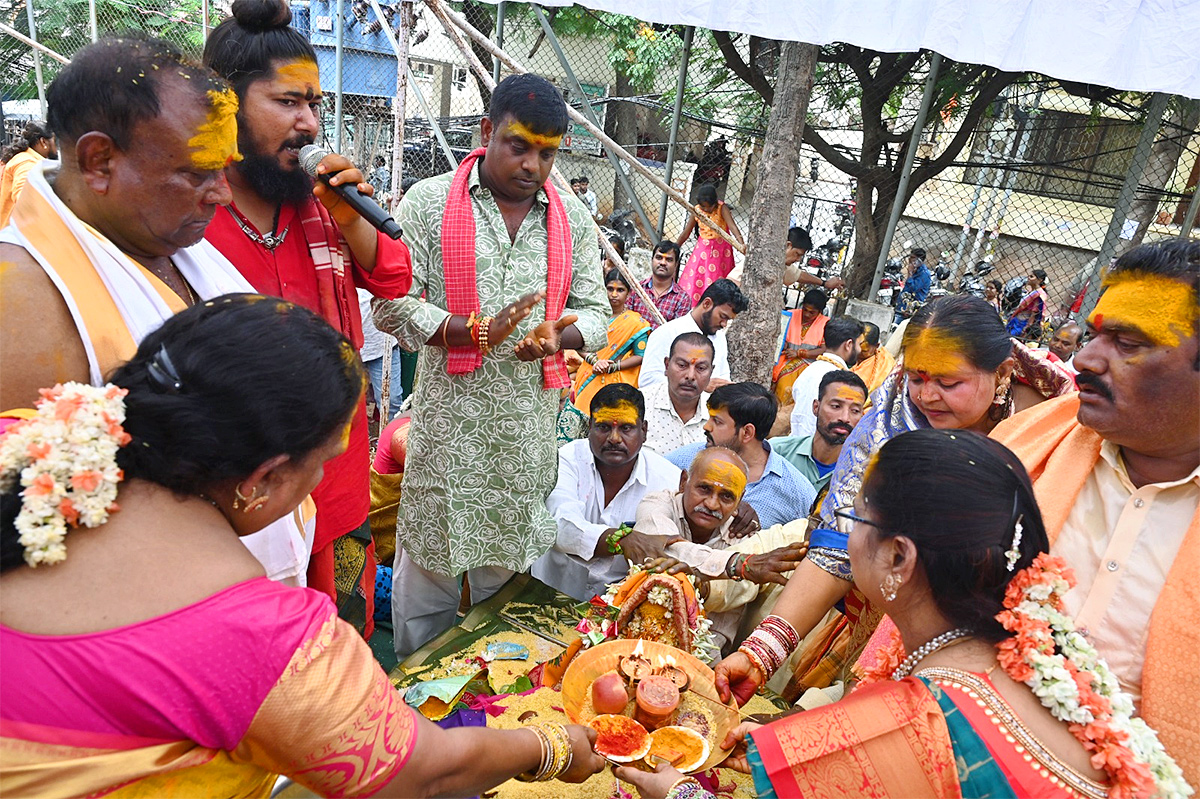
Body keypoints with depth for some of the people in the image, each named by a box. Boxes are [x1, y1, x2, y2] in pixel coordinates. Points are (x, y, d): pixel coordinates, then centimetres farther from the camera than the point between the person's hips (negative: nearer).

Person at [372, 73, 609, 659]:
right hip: (448, 416, -3)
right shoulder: (428, 203, -1)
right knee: (430, 556, 8)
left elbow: (594, 311, 11)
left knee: (510, 559, 14)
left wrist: (557, 335, -12)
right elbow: (393, 304, -6)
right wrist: (479, 330, -19)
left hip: (532, 418, 3)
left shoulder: (572, 219, 10)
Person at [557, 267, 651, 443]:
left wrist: (611, 367, -11)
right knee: (569, 417, -9)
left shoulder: (635, 321, 1)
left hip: (613, 383, -3)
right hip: (586, 378, 3)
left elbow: (639, 356, -2)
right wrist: (595, 361, -9)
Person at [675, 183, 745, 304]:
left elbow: (732, 226, -30)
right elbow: (685, 234, 3)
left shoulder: (722, 208, -16)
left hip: (720, 249, -3)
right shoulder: (696, 211, -5)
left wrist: (741, 243, -47)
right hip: (703, 248, 4)